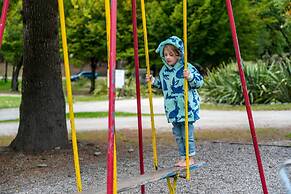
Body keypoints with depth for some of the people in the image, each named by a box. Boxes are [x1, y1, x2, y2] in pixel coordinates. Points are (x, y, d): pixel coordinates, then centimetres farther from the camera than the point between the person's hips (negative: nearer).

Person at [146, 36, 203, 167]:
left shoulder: (187, 68, -13)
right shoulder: (164, 70, 8)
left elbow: (200, 82, -16)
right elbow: (162, 85, 25)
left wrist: (190, 77, -32)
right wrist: (153, 81, 10)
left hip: (187, 108, -7)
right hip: (172, 109, 7)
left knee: (187, 134, 0)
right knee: (177, 135, 13)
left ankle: (190, 158, 11)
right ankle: (182, 157, 23)